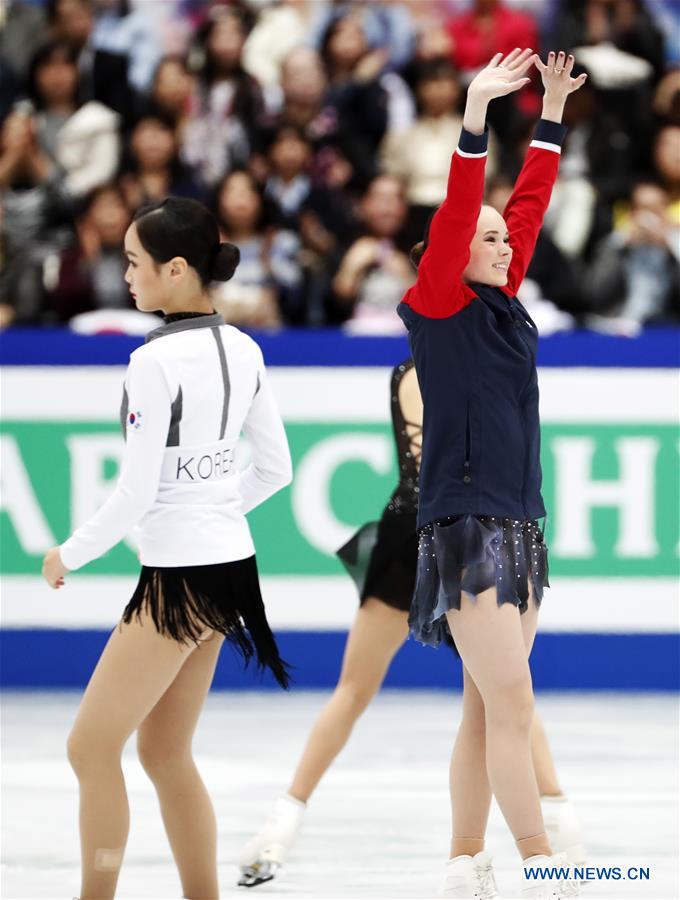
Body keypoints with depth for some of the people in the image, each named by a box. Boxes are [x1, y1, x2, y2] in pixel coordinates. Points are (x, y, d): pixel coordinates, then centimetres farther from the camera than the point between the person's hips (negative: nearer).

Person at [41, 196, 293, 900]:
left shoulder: (156, 361, -18)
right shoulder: (242, 351, 6)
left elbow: (137, 491, -17)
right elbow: (275, 467, 14)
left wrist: (70, 555, -3)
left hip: (180, 578, -9)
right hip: (229, 559, 9)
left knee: (91, 748, 0)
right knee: (164, 753, 15)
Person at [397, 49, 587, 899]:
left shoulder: (502, 305, 12)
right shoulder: (439, 307, -5)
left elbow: (530, 201, 17)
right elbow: (456, 211, -16)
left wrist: (553, 111, 16)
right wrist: (476, 111, -23)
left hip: (518, 524, 7)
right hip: (467, 524, -7)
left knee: (487, 711, 7)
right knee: (510, 707, -9)